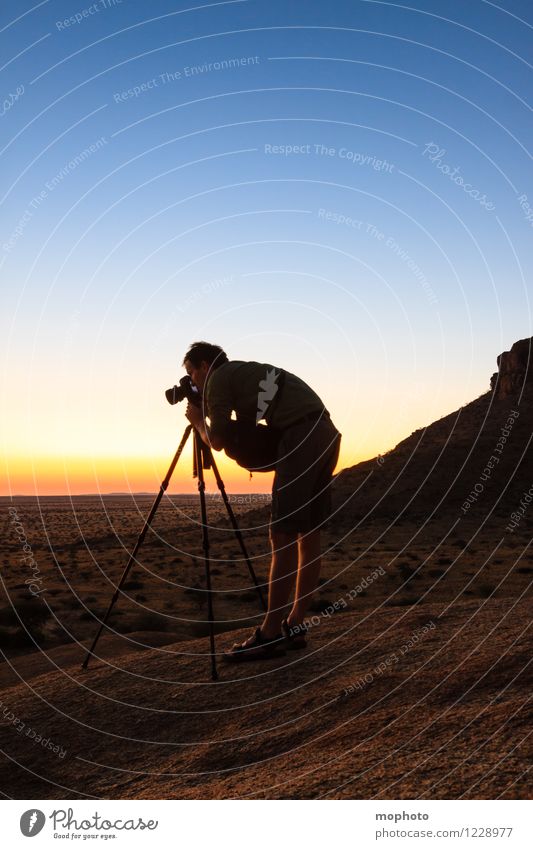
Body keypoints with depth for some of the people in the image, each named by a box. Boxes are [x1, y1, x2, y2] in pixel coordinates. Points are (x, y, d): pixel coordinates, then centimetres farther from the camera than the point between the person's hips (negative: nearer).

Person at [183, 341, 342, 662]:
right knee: (308, 536, 10)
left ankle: (270, 635, -3)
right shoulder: (246, 373, 30)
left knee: (283, 538, -7)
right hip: (326, 432, 9)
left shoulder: (218, 378, 6)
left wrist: (199, 421, 23)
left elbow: (217, 441, 5)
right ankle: (295, 627, 16)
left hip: (301, 437, -9)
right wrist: (209, 417, 27)